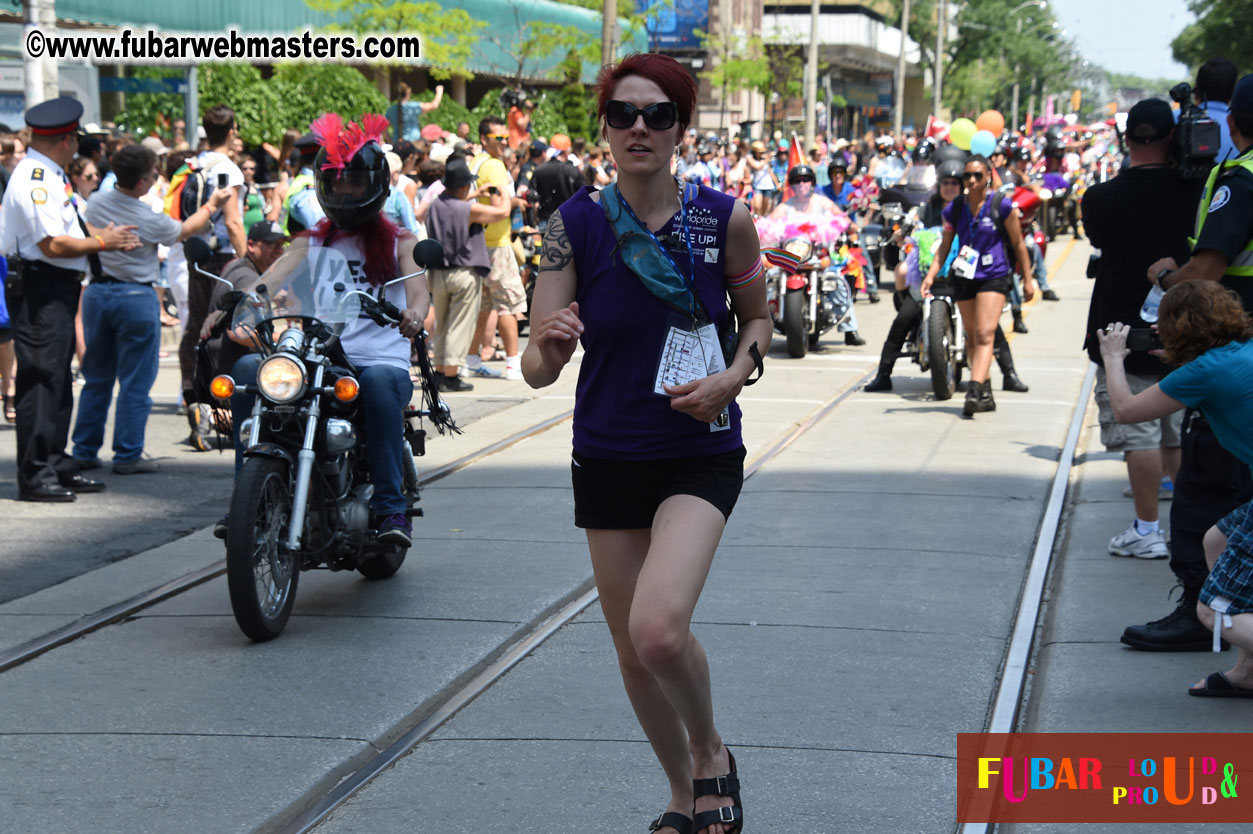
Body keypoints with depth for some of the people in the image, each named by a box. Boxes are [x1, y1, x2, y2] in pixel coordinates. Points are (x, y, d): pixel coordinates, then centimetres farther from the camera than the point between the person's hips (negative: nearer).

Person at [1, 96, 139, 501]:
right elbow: (53, 244, -23)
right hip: (40, 289, -11)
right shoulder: (35, 180, -17)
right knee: (40, 379, -8)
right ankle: (34, 475, -6)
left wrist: (104, 237, 5)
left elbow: (68, 227, 20)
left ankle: (57, 466, 25)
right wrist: (102, 243, -11)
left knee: (58, 379, 16)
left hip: (58, 289, 11)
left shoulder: (49, 176, 16)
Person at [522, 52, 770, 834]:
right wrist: (551, 345, -33)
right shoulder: (575, 225, -8)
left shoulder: (725, 219, -8)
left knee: (659, 628, -24)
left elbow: (759, 316, 10)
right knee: (633, 653, 12)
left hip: (700, 455, -2)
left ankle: (711, 751, 8)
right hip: (607, 459, 2)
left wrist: (733, 377, -10)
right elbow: (537, 370, -10)